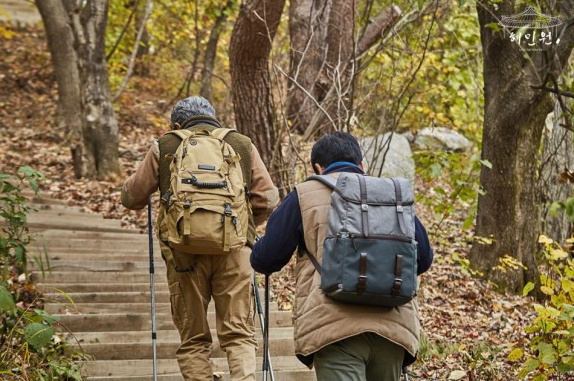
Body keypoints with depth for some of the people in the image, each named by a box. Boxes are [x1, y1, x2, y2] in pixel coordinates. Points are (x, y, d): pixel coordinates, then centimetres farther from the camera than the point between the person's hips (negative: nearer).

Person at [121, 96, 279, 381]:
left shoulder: (163, 147, 12)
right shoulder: (243, 145, 14)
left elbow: (132, 198, 16)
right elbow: (268, 199, 9)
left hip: (183, 251, 0)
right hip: (233, 250, 0)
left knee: (193, 340, 9)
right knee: (239, 335, 3)